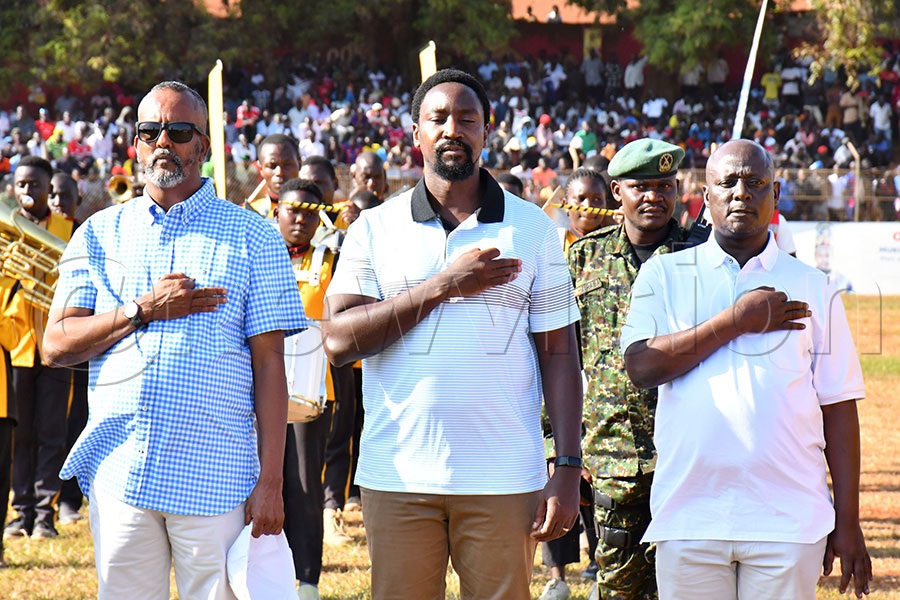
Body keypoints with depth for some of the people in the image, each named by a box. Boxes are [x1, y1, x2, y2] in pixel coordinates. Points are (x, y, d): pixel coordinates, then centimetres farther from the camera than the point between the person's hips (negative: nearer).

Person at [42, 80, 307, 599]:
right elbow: (56, 345, 5)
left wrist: (271, 481, -7)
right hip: (118, 473, 2)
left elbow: (269, 365, 0)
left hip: (215, 476, -2)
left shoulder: (252, 237, 5)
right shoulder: (100, 234, 12)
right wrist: (143, 311, -9)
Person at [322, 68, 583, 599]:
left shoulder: (532, 228, 8)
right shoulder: (375, 229, 7)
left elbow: (559, 354, 7)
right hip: (399, 477, 0)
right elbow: (339, 340, -4)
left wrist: (568, 470, -2)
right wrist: (443, 286, -11)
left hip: (503, 477, 0)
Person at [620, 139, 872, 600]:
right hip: (688, 522, 0)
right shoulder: (664, 275, 10)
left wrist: (848, 523, 2)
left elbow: (838, 408, 8)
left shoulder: (812, 289, 11)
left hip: (789, 523, 0)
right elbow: (641, 365, -6)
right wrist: (738, 320, -8)